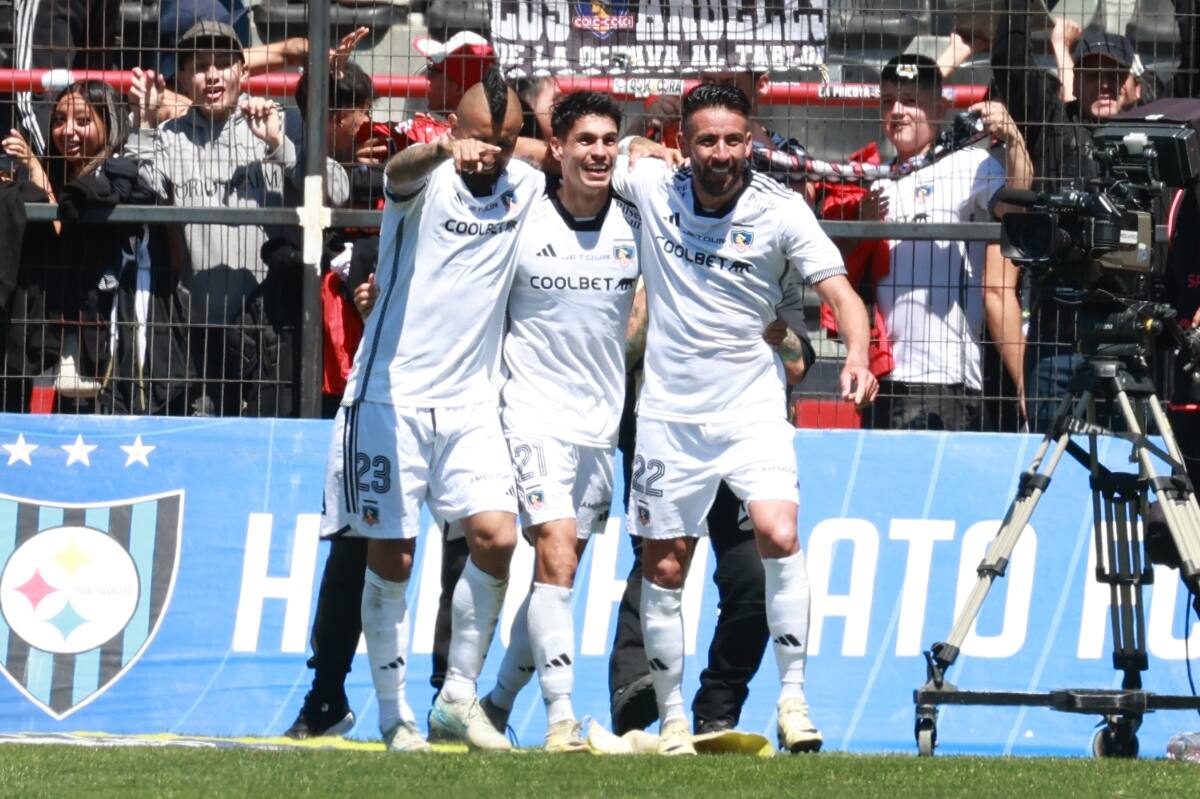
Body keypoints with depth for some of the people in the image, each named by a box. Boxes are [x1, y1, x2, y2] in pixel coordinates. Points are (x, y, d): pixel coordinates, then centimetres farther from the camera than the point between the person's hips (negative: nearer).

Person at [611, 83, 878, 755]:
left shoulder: (781, 210, -8)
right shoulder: (654, 188, -2)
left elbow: (841, 292, -13)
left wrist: (858, 356, -30)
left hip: (752, 406, -2)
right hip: (670, 414, 2)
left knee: (779, 533, -22)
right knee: (665, 568, 5)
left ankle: (793, 698, -15)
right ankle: (672, 718, 18)